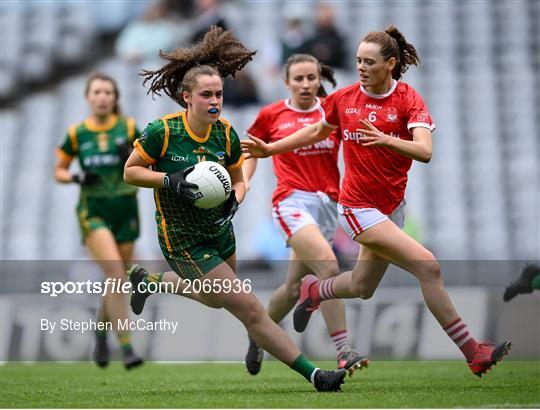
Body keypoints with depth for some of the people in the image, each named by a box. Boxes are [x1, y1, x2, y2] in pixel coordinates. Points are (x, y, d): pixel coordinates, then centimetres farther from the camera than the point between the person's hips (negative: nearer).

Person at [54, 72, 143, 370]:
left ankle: (101, 332, 39)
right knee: (116, 275, -19)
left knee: (115, 282, 9)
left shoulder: (128, 128, 3)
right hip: (93, 211, -2)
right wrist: (77, 177, -10)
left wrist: (132, 159, -13)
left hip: (125, 210, 2)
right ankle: (126, 349, -20)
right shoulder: (76, 133, 2)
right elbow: (58, 171, 11)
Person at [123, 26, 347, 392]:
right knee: (249, 308, -11)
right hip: (184, 241, -7)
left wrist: (234, 200, -16)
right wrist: (170, 180, -25)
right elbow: (130, 172, -10)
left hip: (220, 231, 7)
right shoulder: (163, 131, -21)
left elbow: (238, 179, 6)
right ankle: (312, 375, -6)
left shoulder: (226, 133, -8)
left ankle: (148, 279, 50)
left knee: (215, 299, 30)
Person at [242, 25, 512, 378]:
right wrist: (270, 149, 14)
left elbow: (424, 151, -25)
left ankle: (313, 291, 50)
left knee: (363, 288, 18)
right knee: (428, 267, -19)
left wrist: (386, 139, -42)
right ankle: (473, 353, -14)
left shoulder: (409, 100, -9)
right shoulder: (344, 98, -4)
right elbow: (317, 131, 17)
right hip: (359, 207, -3)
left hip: (392, 206, 3)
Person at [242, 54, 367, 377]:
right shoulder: (271, 115, 6)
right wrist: (244, 179, 4)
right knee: (329, 267, -25)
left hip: (327, 204, 3)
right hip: (292, 202, -3)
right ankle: (344, 351, -25)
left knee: (295, 286, 9)